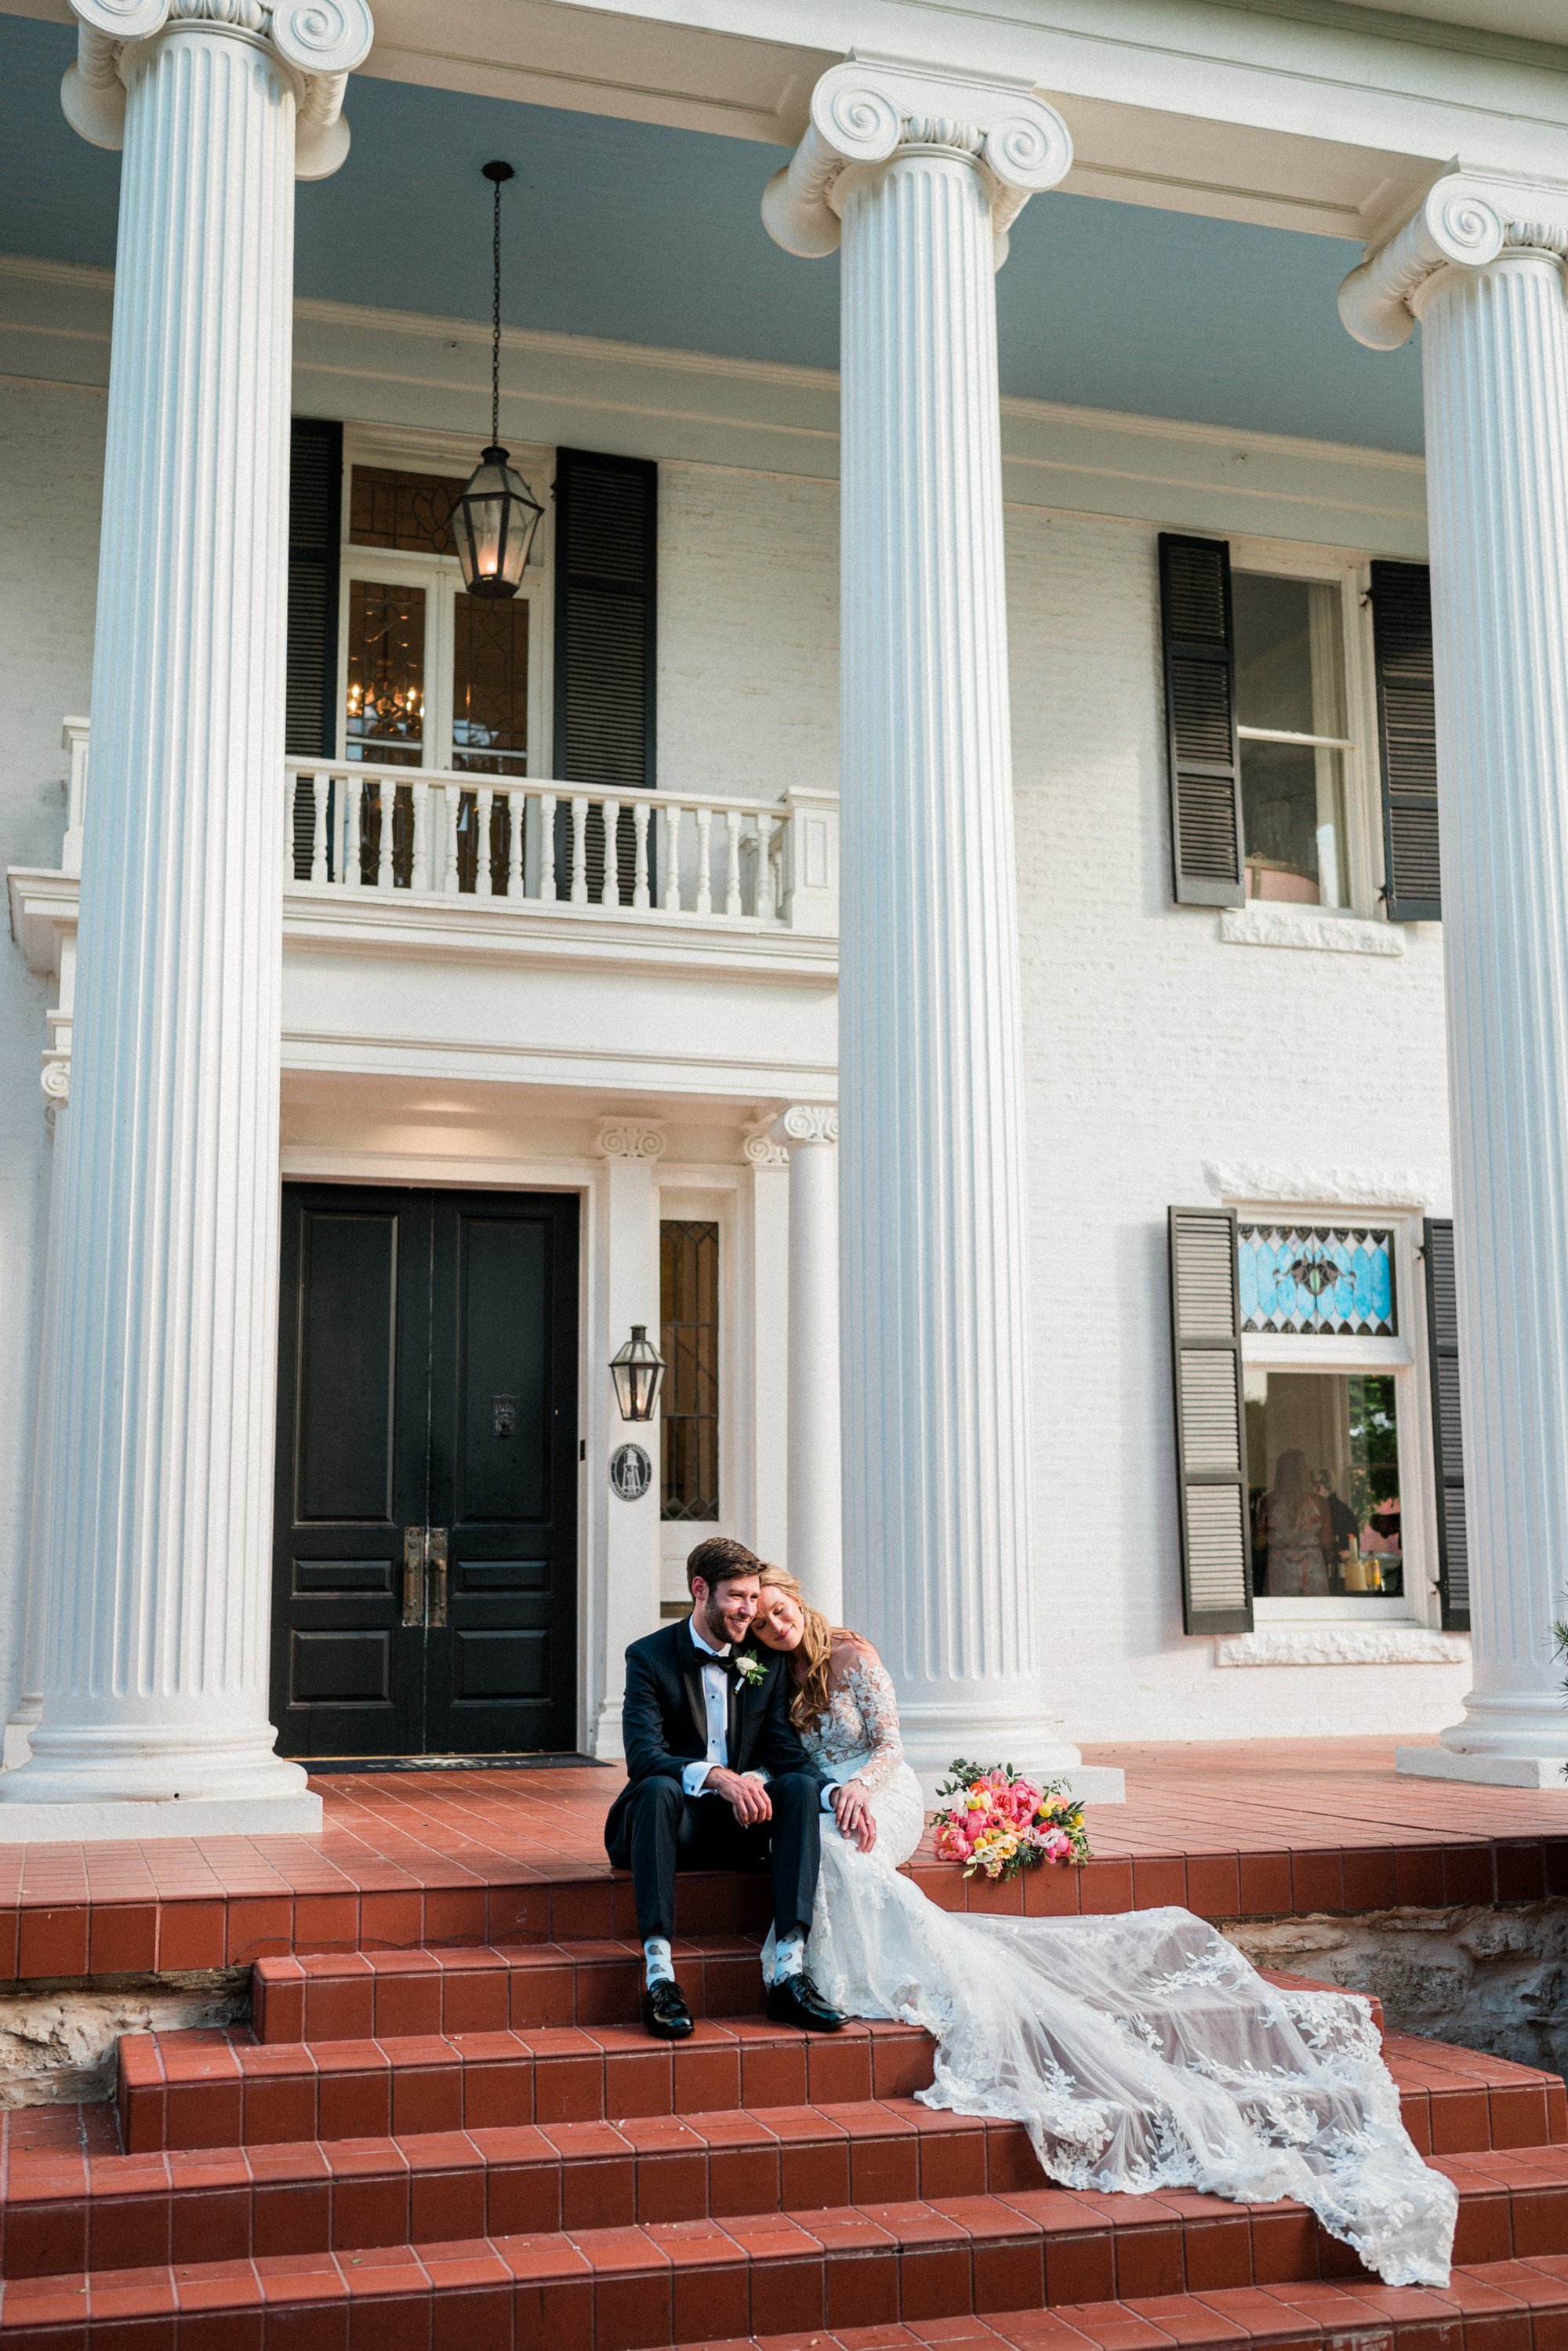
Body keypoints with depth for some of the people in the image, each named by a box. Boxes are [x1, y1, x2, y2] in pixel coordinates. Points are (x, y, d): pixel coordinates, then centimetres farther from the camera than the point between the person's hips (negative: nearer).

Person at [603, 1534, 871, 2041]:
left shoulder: (765, 1661, 7)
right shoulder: (649, 1657, -5)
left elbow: (786, 1751, -1)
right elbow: (643, 1755, -18)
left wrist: (837, 1790, -23)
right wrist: (717, 1777, -37)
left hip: (741, 1824, 3)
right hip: (676, 1817, -3)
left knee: (800, 1786, -25)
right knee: (658, 1788, -35)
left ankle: (788, 1970, -35)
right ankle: (659, 1974, -42)